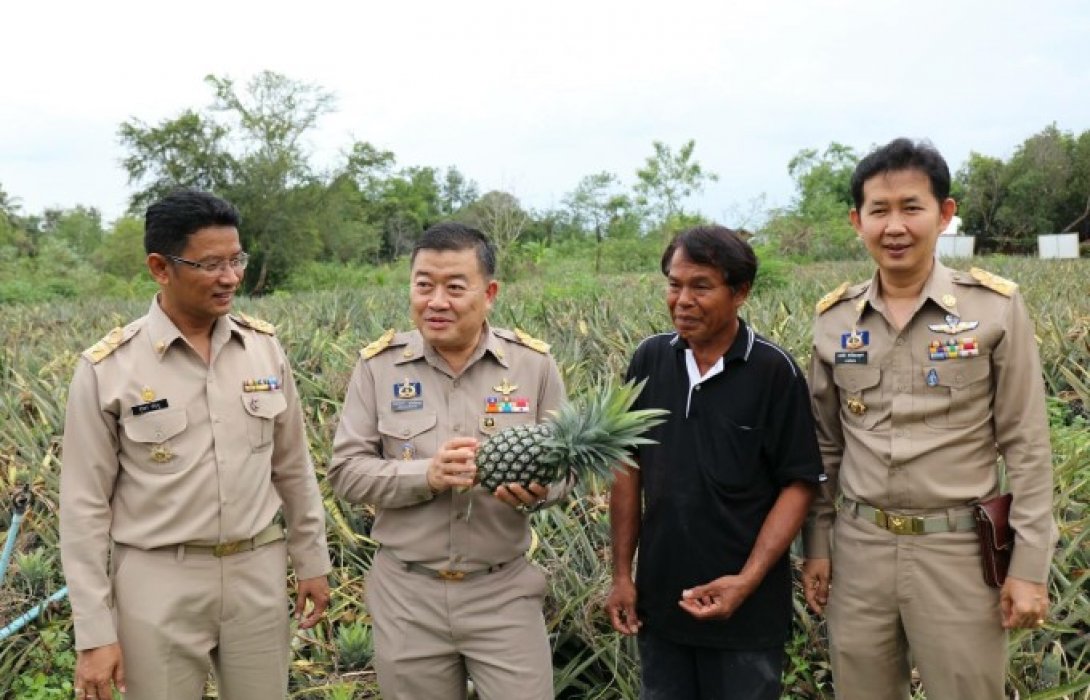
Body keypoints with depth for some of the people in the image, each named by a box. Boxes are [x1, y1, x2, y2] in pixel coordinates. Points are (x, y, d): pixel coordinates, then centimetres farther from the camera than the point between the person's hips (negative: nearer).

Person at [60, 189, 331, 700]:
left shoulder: (264, 347, 1)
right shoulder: (106, 369, -10)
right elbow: (85, 506, -6)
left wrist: (312, 559, 14)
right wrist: (94, 633, -7)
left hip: (258, 572, 3)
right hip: (158, 582, -3)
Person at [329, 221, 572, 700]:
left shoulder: (534, 364, -3)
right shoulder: (378, 365, -3)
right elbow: (346, 471, -5)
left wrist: (537, 490, -20)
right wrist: (426, 475, -21)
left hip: (504, 591, 0)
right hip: (406, 594, 1)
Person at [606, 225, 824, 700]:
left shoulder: (775, 372, -12)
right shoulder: (649, 360, -1)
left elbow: (798, 485, -10)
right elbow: (629, 469, 6)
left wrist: (748, 580, -19)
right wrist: (621, 573, 4)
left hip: (747, 609, -3)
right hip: (659, 600, 4)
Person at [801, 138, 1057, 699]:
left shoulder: (995, 308, -6)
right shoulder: (834, 319, 3)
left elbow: (1026, 446, -4)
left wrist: (1030, 567, -6)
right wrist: (815, 546, 9)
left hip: (958, 552, -3)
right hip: (859, 549, 3)